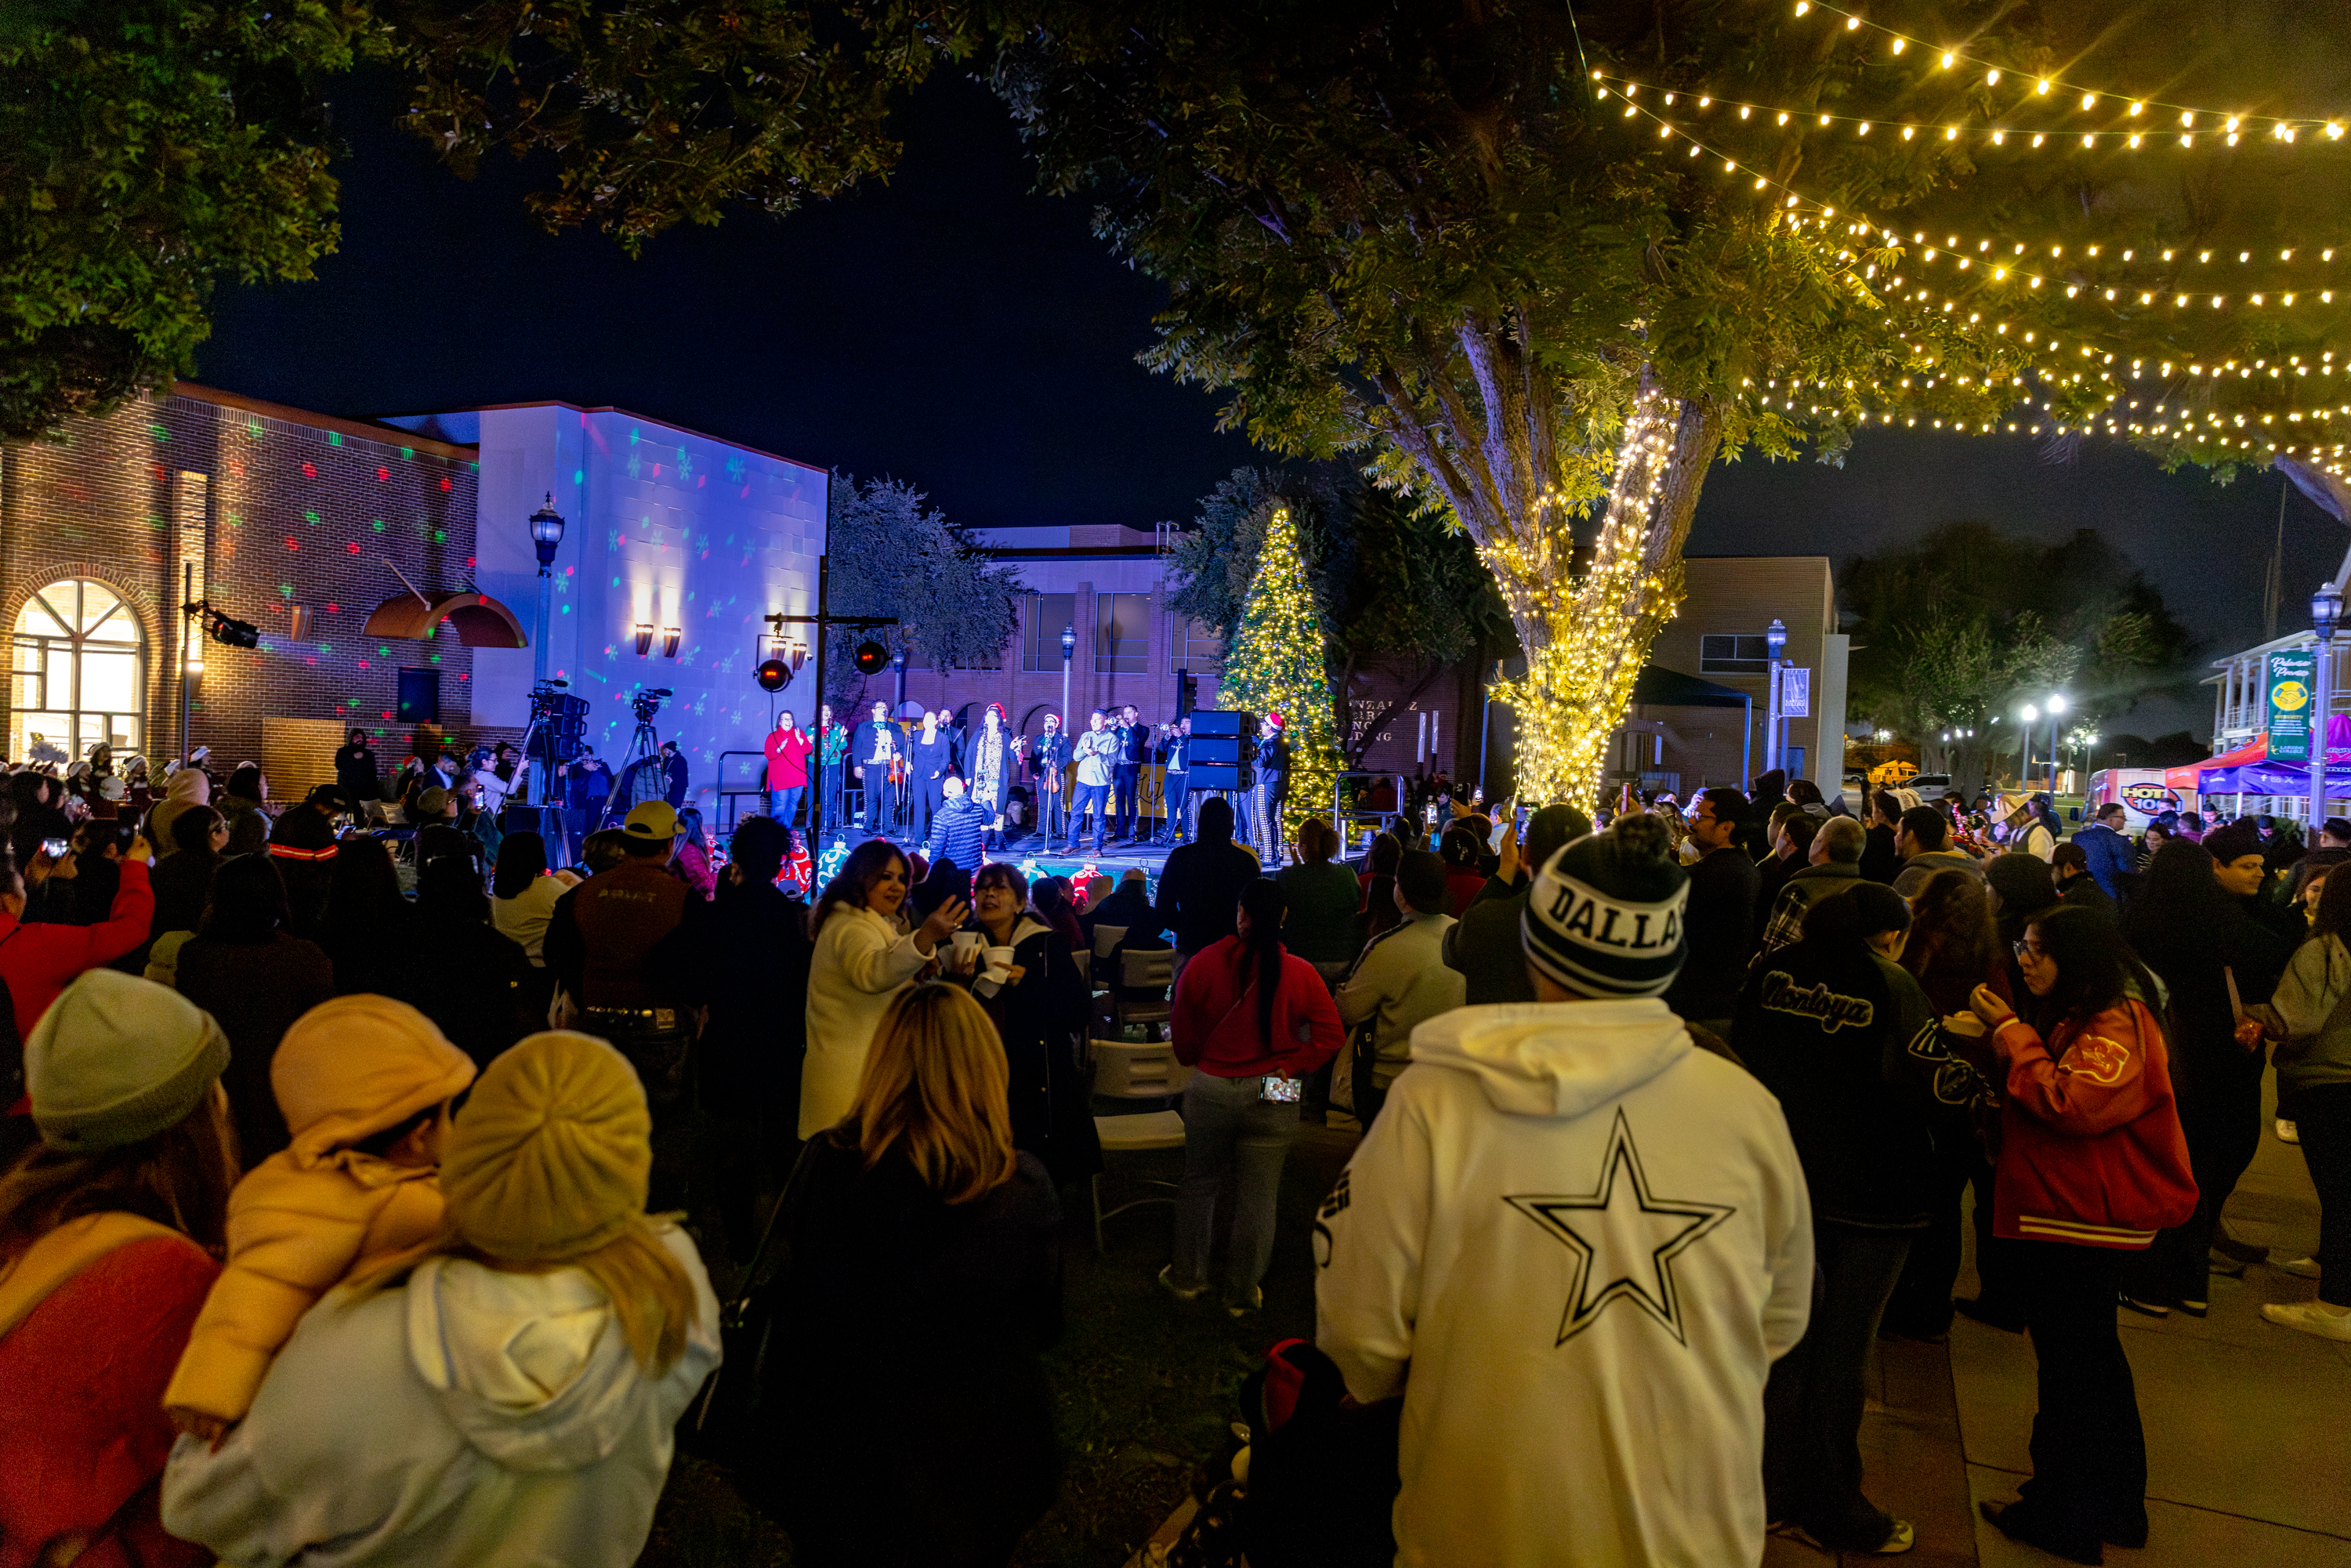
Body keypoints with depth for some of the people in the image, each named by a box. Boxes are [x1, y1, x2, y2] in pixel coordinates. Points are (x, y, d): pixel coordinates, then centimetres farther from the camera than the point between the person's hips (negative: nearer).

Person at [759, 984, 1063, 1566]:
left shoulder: (827, 1164, -20)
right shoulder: (1025, 1188, -21)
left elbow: (788, 1301, -5)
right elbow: (1045, 1326, -5)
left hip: (840, 1456, 1)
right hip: (979, 1466, 0)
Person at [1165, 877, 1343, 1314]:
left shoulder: (1202, 966, -11)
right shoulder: (1300, 974, -11)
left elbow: (1183, 1041, 0)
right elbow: (1331, 1036, -9)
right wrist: (1292, 1065, -1)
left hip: (1210, 1091, 0)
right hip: (1273, 1099, 0)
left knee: (1199, 1184, 20)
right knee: (1257, 1199, 12)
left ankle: (1187, 1278, 35)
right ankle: (1243, 1294, 26)